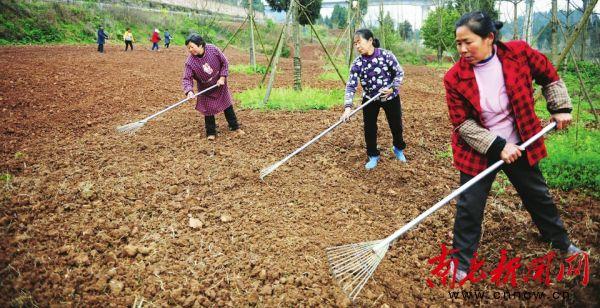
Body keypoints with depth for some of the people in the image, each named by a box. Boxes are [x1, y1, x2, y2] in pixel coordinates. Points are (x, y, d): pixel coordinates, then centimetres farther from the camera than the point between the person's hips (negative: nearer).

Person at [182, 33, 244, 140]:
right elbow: (187, 78, -25)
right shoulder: (190, 62, -23)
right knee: (208, 109, 4)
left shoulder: (213, 49, -22)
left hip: (220, 84, 1)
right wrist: (189, 91, -43)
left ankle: (235, 127, 27)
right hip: (205, 88, -1)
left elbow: (225, 63, -11)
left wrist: (222, 77, -17)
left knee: (227, 105, 12)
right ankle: (211, 132, 20)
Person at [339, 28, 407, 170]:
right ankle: (373, 156, 24)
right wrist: (348, 107, -33)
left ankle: (398, 149, 41)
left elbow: (399, 73, -7)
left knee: (396, 126, 12)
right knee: (369, 129, 2)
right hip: (370, 99, 1)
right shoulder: (357, 63, -14)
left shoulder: (386, 55, -17)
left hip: (390, 97, -1)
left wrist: (392, 88, -22)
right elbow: (351, 86, -21)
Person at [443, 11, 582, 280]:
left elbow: (549, 76, 5)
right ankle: (461, 261, 20)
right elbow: (462, 123, -16)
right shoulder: (455, 78, -19)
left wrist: (561, 108, 1)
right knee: (469, 206, 0)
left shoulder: (519, 53, -15)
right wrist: (497, 146, -21)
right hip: (478, 152, -2)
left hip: (520, 146, 3)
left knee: (538, 197, 21)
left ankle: (561, 242, 47)